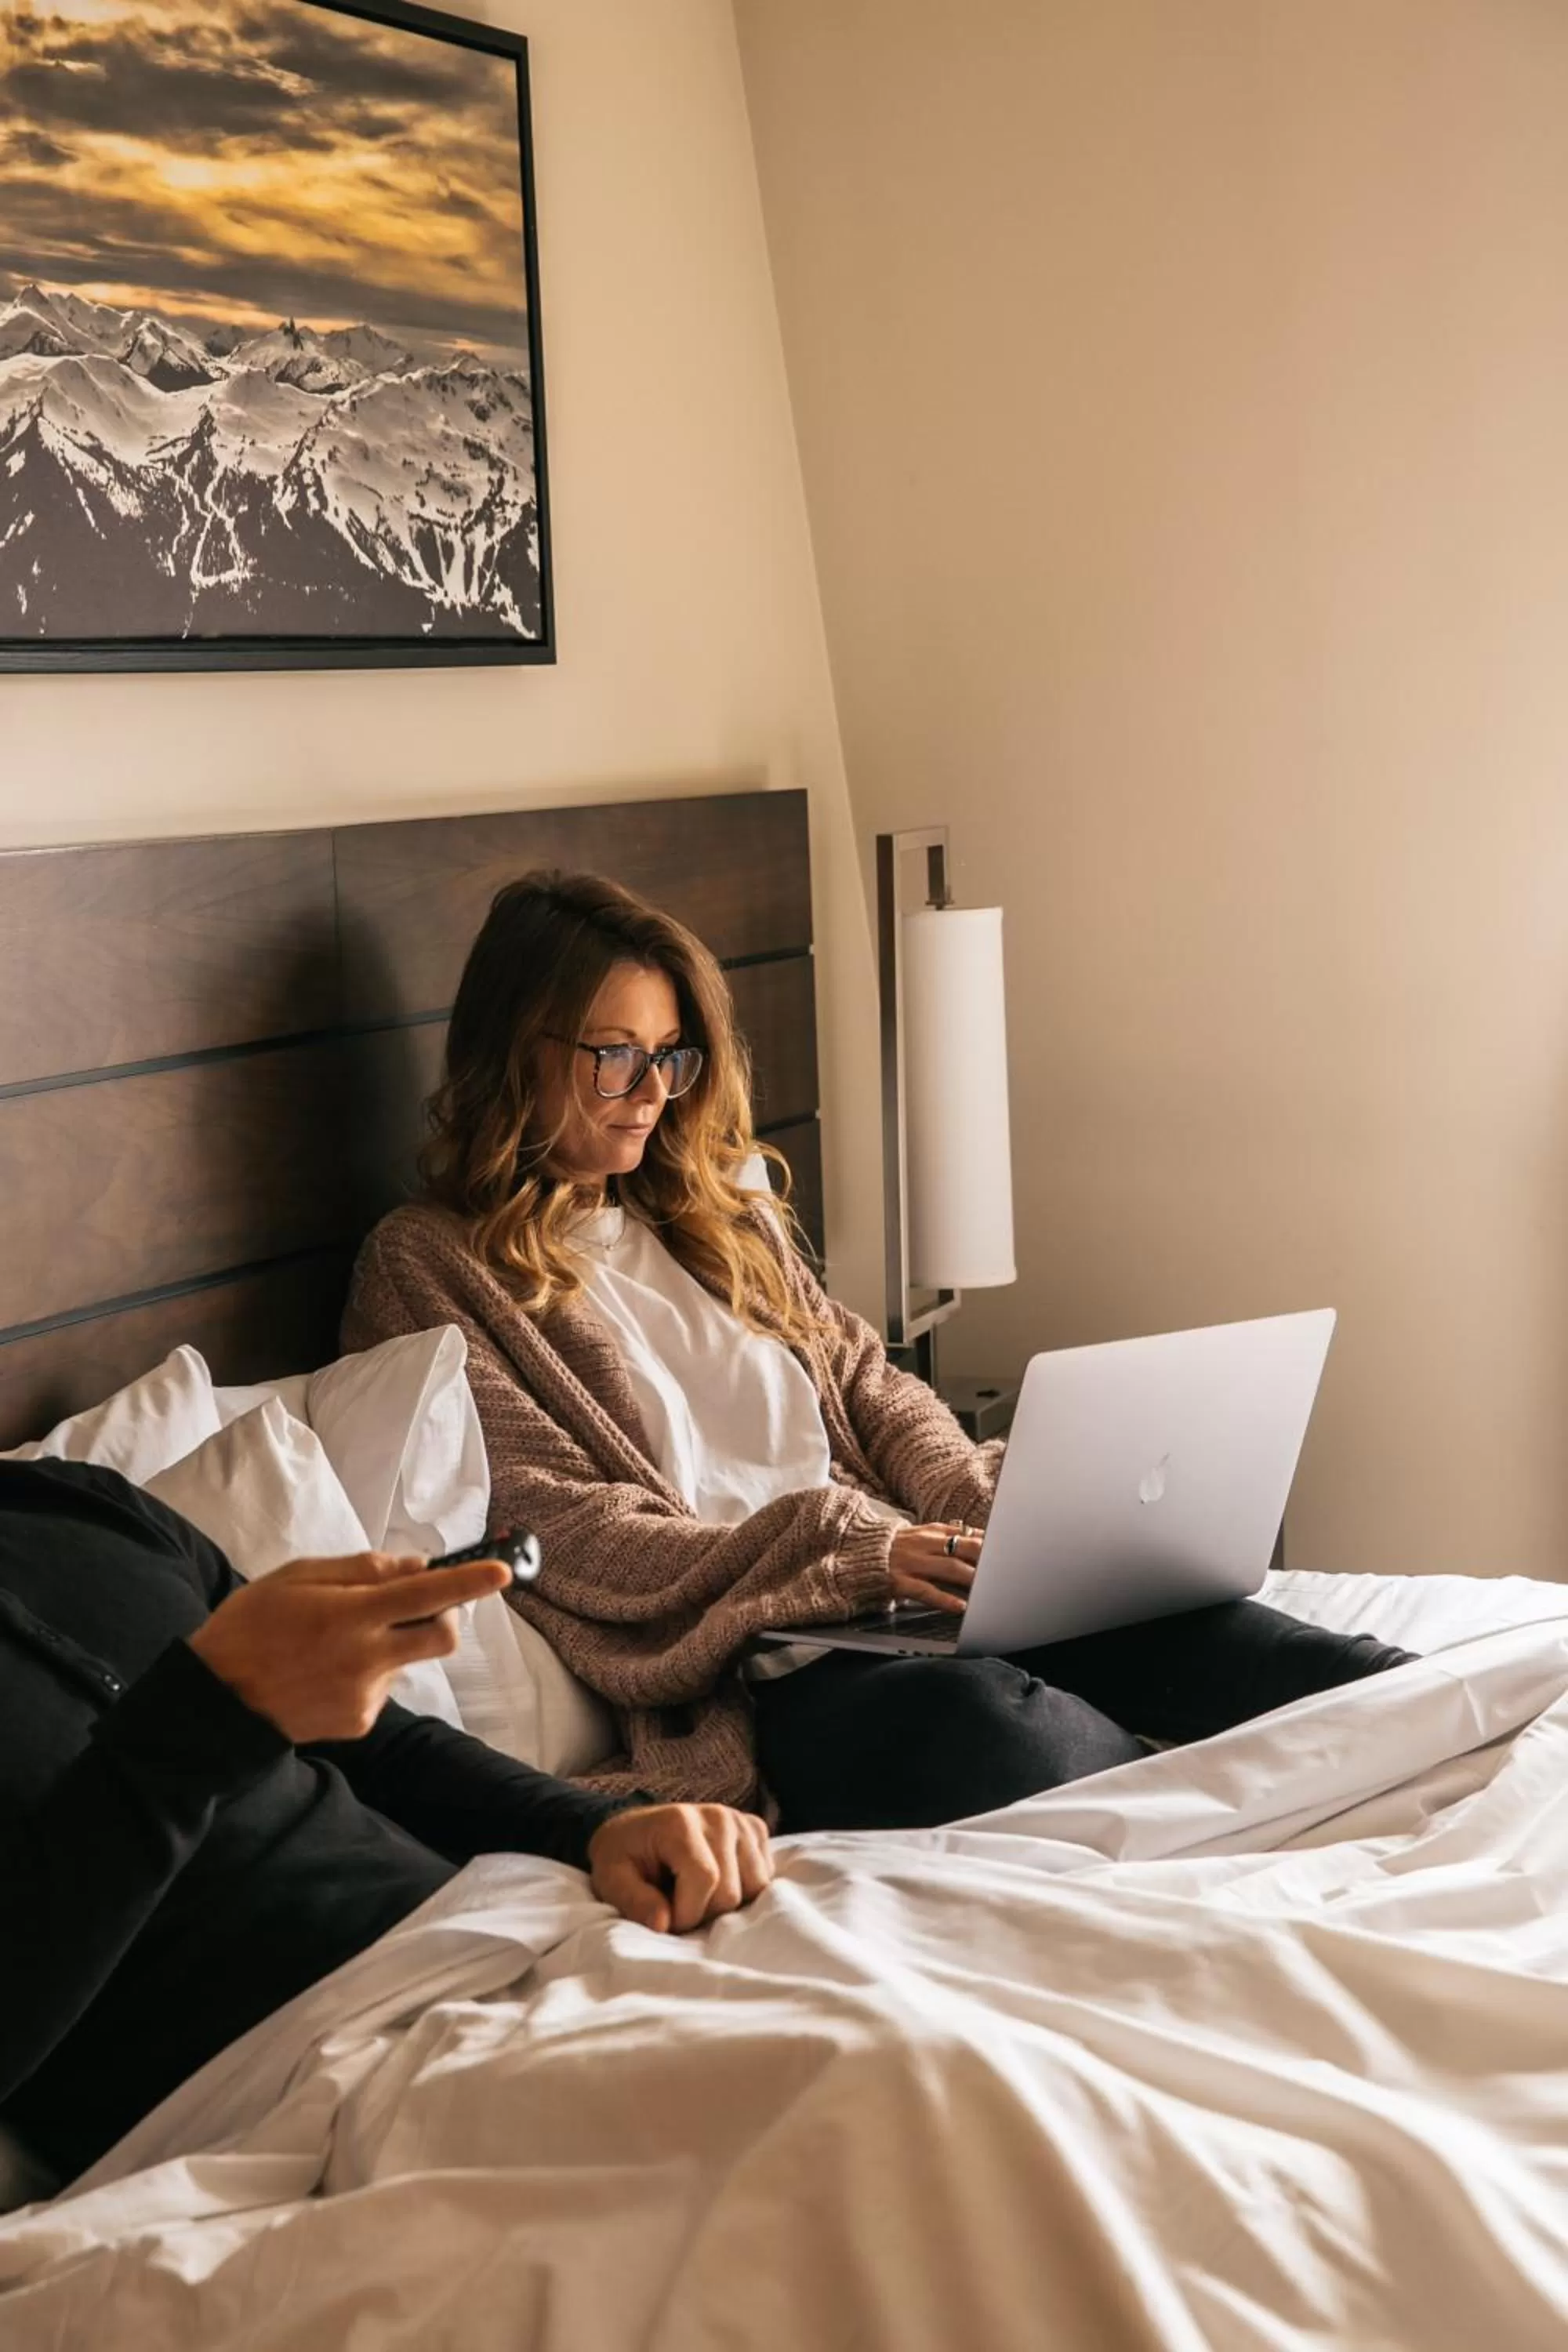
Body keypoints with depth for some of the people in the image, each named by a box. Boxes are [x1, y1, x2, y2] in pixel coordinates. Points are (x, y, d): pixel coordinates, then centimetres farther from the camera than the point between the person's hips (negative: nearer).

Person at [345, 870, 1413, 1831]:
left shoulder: (712, 1205, 23)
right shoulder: (428, 1268, 3)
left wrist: (982, 1506, -3)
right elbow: (565, 1536, -7)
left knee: (1161, 1617, -23)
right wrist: (852, 1552, -17)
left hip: (903, 1575, 6)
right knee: (979, 1719, -37)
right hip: (746, 1663, -6)